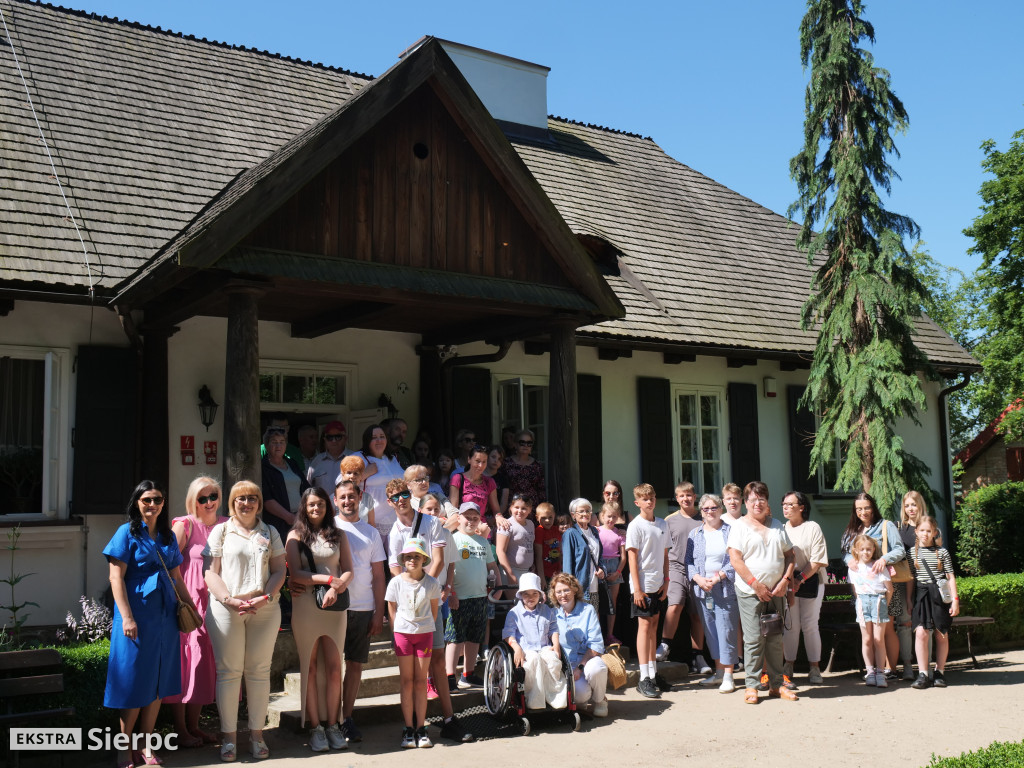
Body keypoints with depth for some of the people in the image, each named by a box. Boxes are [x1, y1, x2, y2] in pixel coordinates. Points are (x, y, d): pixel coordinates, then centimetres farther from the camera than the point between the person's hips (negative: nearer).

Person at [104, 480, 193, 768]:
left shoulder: (168, 537, 12)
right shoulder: (127, 533, -3)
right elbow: (116, 577, -9)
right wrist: (127, 617, -15)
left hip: (165, 615, 5)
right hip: (137, 614, -5)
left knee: (158, 682, 7)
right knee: (135, 682, 0)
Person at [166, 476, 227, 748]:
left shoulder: (226, 526, 9)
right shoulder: (184, 525, -7)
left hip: (213, 601, 6)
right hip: (187, 601, -5)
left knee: (206, 659, 10)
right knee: (185, 657, -1)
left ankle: (193, 725, 22)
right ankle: (180, 729, 9)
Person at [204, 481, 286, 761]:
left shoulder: (270, 533, 14)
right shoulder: (221, 531, 10)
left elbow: (279, 570, 9)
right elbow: (210, 572, 2)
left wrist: (265, 597, -9)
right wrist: (229, 599, -13)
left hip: (265, 609, 1)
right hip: (226, 609, -1)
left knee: (259, 671, 4)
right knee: (228, 671, 0)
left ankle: (257, 734, 12)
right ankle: (228, 735, 8)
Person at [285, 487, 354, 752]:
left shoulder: (338, 535, 12)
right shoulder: (296, 535, 5)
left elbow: (348, 571, 5)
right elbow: (295, 574, -5)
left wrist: (336, 589, -14)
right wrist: (328, 578, -14)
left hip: (334, 606, 2)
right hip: (305, 606, -2)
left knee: (334, 668, -1)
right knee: (310, 668, 2)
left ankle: (333, 725, 7)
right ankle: (315, 727, 9)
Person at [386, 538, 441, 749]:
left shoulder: (431, 583, -2)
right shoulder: (396, 582, -4)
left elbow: (434, 609, 8)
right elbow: (392, 610, 4)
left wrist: (427, 627, 5)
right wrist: (398, 632, 2)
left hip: (425, 633, 0)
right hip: (403, 633, 0)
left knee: (421, 682, 3)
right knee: (407, 682, 2)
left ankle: (421, 728, 9)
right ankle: (409, 729, 8)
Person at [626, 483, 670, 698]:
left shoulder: (662, 524, 10)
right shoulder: (635, 526, -8)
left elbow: (665, 555, 15)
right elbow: (632, 558, -11)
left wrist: (666, 581, 6)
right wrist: (637, 589, -15)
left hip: (658, 584, 6)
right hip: (643, 584, -6)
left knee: (653, 625, 11)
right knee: (644, 625, -6)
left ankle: (653, 674, 18)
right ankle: (644, 678, -6)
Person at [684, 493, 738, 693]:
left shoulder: (731, 531, 1)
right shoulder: (694, 534, 12)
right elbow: (688, 561, 9)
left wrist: (719, 576, -13)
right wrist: (698, 578, -7)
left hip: (726, 589, -4)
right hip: (702, 590, 4)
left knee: (726, 630, -5)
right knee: (710, 631, 9)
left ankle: (728, 676, 1)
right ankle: (719, 672, 19)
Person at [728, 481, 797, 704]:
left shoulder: (777, 526, 14)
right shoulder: (740, 526, -1)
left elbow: (789, 555, 15)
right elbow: (735, 559, -9)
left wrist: (785, 580, -1)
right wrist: (756, 584, -13)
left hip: (776, 592, 4)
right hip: (750, 593, -4)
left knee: (776, 639, 7)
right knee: (754, 639, -5)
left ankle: (776, 684, 16)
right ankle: (751, 686, 4)